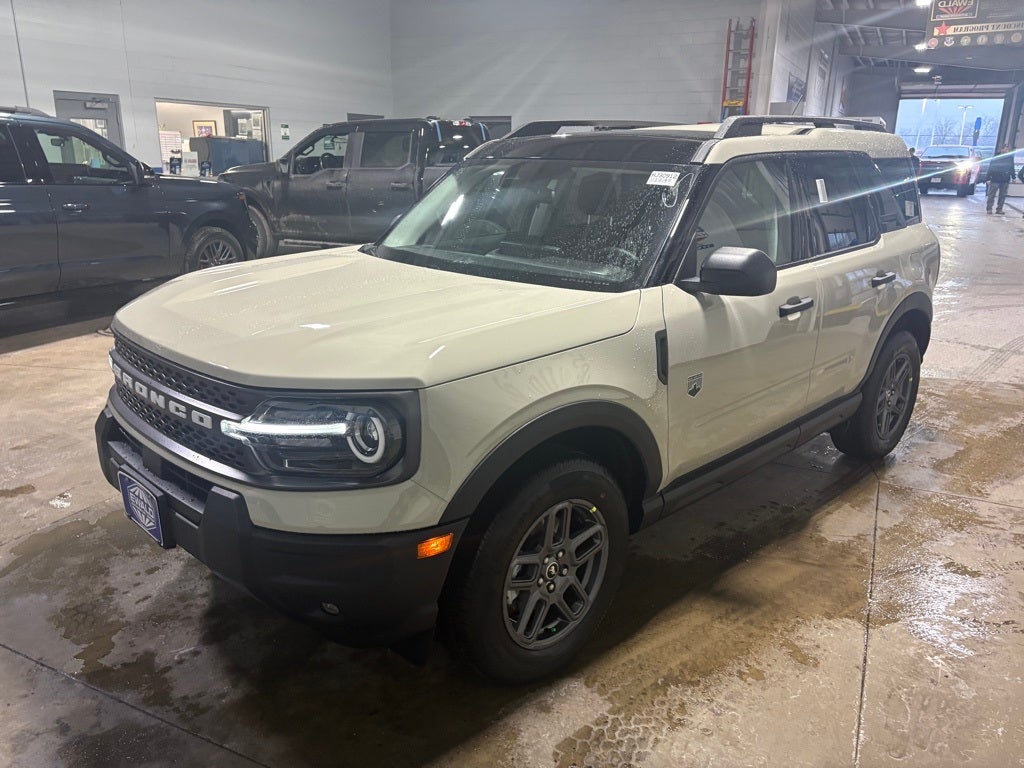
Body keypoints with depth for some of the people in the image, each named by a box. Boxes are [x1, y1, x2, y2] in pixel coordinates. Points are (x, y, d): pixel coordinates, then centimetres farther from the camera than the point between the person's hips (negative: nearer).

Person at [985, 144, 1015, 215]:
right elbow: (990, 169, -5)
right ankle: (989, 209, 1)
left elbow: (1012, 169, 16)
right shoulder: (995, 158, -5)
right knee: (991, 195, -3)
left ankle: (999, 209, 11)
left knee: (1002, 195, 5)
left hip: (1005, 180, 4)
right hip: (995, 180, -4)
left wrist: (1013, 177, 13)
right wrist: (988, 179, -11)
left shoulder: (1010, 158, 8)